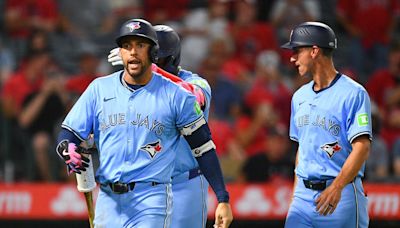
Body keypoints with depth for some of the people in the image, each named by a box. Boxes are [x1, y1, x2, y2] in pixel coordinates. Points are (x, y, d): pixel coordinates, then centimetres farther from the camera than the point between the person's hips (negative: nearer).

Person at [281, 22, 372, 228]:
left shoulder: (353, 93, -8)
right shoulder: (300, 96, 16)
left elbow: (362, 147, -16)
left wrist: (337, 187, -28)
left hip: (342, 195, -6)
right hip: (304, 194, 6)